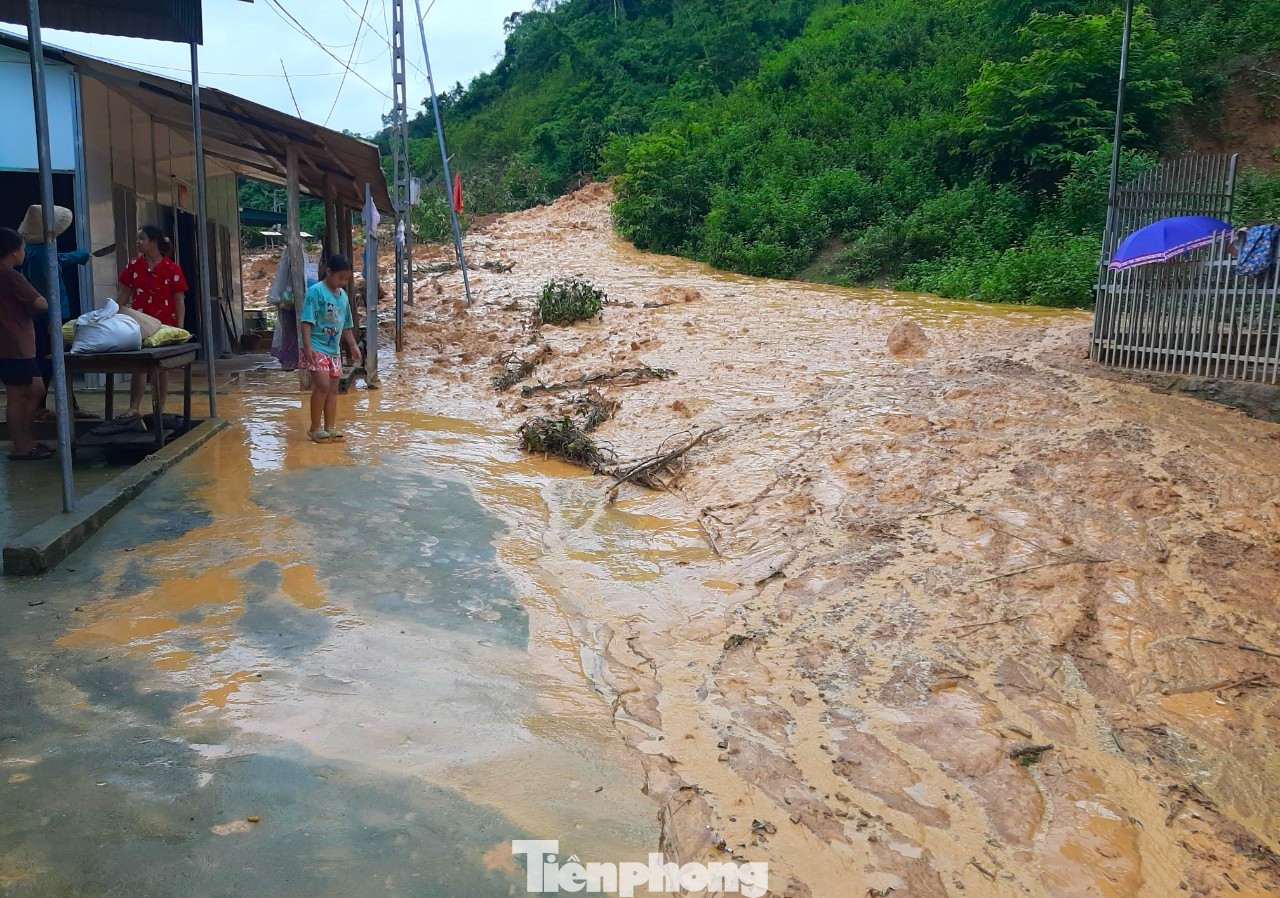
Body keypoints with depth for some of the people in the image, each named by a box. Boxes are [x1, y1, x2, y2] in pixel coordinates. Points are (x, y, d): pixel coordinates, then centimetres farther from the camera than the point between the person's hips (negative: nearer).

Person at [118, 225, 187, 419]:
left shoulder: (172, 268, -4)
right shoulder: (134, 266, 6)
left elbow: (179, 300, -3)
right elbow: (125, 294, 11)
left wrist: (179, 328, -7)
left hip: (163, 326, -2)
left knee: (161, 366, 8)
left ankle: (160, 409, 16)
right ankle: (134, 408, 2)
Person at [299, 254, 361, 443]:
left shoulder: (343, 295, 12)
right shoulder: (315, 292, -11)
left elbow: (346, 325, 21)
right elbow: (306, 321, -16)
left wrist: (353, 345, 18)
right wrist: (307, 345, -23)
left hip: (334, 349, 8)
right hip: (316, 347, -8)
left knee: (333, 388, 9)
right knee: (323, 385, -15)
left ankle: (330, 427, 16)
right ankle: (315, 428, -4)